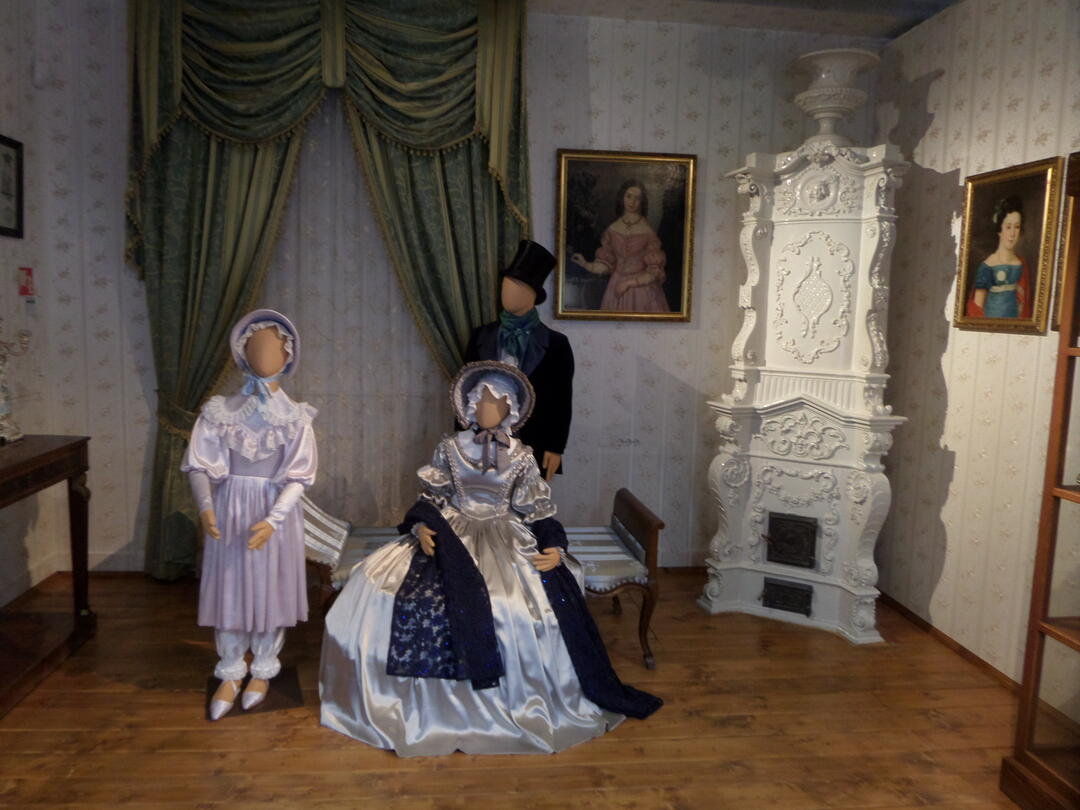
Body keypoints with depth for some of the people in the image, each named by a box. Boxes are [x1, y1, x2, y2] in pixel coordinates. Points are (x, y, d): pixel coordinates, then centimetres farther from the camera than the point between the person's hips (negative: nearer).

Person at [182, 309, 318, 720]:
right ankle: (230, 675, 25)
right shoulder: (219, 411, -4)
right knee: (229, 590, 8)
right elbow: (199, 466, -5)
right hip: (230, 511, 1)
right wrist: (205, 507, -22)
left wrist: (272, 520, -21)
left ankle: (262, 671, 29)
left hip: (277, 513, 0)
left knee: (271, 591, 9)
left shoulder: (296, 417, -6)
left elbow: (298, 478, -9)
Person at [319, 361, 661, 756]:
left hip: (506, 539, 0)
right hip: (451, 534, 1)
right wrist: (421, 527, -11)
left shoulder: (521, 456, 5)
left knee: (545, 597, -23)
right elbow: (430, 498, 8)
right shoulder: (450, 447, 6)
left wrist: (554, 547, -10)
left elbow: (538, 513, 5)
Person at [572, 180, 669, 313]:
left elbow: (653, 273, -9)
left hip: (641, 288, -3)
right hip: (617, 289, 3)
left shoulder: (647, 232, -10)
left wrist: (629, 283, -12)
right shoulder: (612, 230, 1)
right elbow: (606, 265, 6)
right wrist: (585, 264, -8)